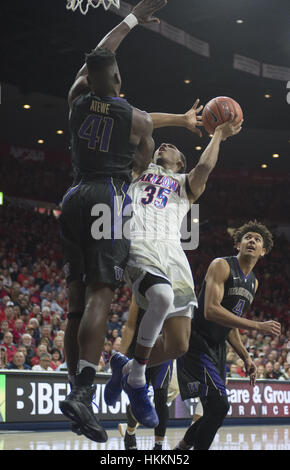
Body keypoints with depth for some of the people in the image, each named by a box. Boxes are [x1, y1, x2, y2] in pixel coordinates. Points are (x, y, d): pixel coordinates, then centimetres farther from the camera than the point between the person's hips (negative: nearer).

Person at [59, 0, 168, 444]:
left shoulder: (78, 98, 8)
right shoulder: (138, 119, -3)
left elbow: (97, 55, 25)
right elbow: (141, 165, 13)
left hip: (75, 198, 6)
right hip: (109, 199, -6)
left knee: (78, 300, 9)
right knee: (100, 295, -14)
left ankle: (77, 388, 10)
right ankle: (82, 391, -28)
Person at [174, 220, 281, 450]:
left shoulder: (254, 282, 14)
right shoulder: (222, 266, -12)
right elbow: (211, 311, -24)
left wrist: (246, 357, 12)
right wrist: (258, 326, -24)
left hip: (217, 348, 9)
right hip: (197, 343, -9)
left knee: (214, 413, 12)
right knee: (219, 405, -20)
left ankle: (181, 447, 31)